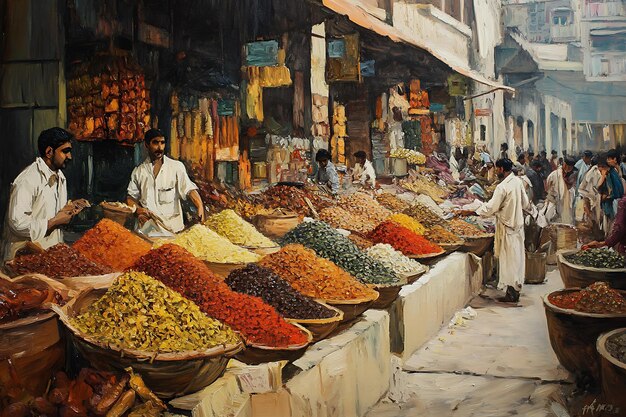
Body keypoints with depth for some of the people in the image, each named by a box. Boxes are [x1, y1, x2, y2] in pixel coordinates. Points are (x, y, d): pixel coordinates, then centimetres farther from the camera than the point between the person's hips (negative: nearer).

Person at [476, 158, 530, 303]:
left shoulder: (503, 187, -21)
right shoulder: (518, 182, 3)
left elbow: (491, 207, -20)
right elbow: (525, 204, 13)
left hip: (507, 228, -8)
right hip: (518, 225, 8)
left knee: (509, 260, -1)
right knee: (517, 258, 13)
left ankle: (511, 293, 4)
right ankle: (516, 289, 22)